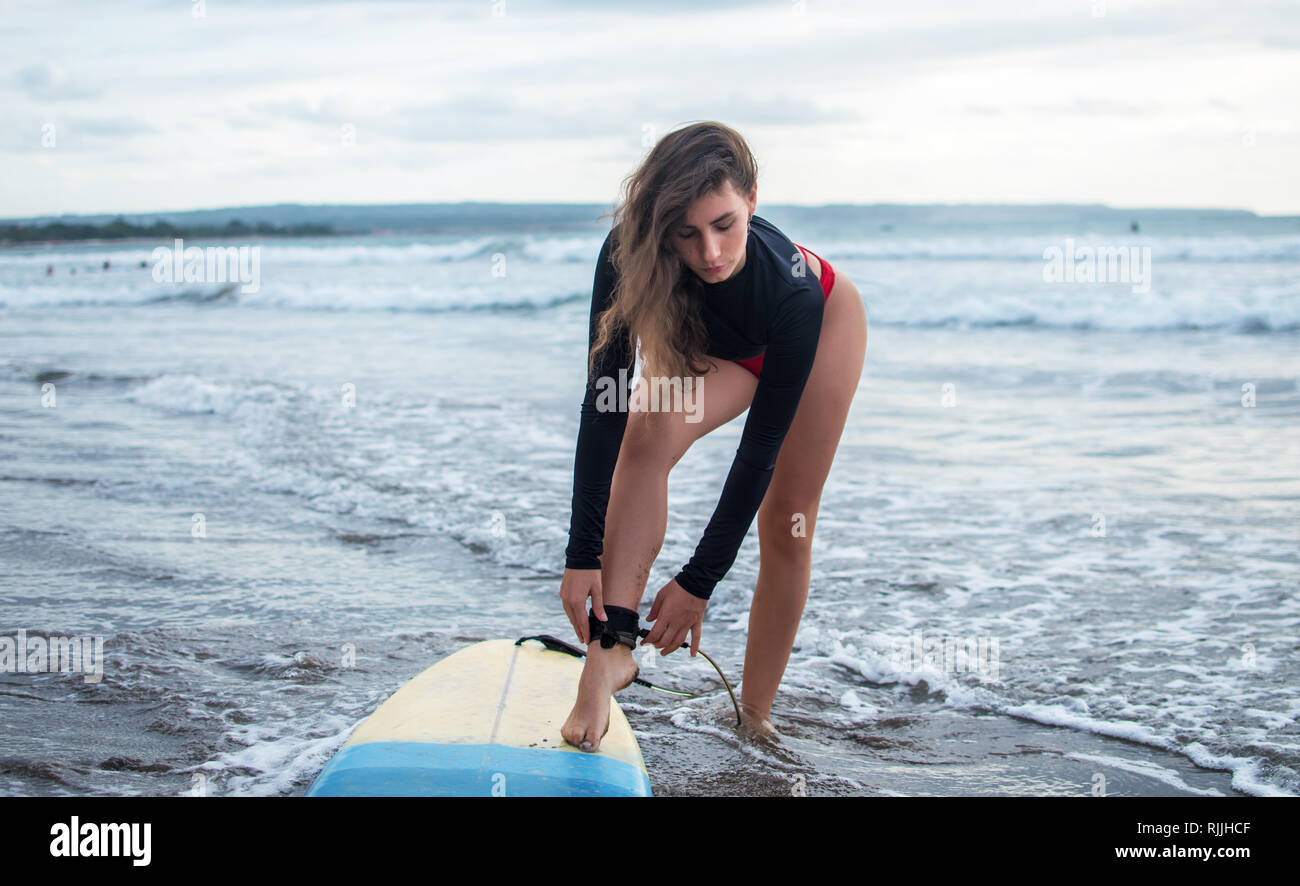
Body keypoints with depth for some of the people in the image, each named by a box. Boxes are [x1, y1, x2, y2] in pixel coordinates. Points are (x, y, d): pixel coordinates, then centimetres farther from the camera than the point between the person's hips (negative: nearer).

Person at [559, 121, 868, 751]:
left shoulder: (792, 290, -44)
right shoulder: (627, 256, -38)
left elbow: (759, 452, -38)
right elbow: (603, 406, -36)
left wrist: (699, 581, -35)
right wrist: (583, 554, -39)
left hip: (826, 321, -2)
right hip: (713, 346, 2)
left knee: (788, 522, -1)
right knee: (650, 431, -29)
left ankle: (756, 714, 14)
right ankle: (612, 646, -31)